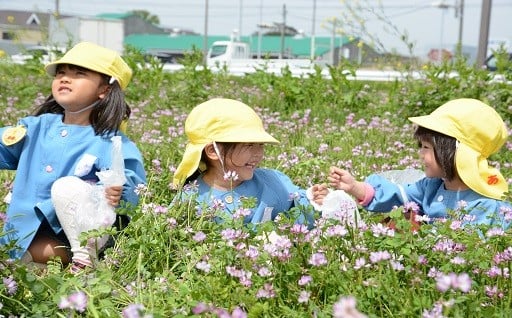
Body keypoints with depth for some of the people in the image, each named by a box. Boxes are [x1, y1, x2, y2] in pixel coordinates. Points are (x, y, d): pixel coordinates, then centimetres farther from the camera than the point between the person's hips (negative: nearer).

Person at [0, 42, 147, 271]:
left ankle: (85, 256, -20)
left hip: (82, 234, -5)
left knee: (67, 186, -31)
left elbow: (135, 196, -13)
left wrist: (119, 197, -36)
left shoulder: (112, 145, -10)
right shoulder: (38, 126, 7)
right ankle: (73, 257, -7)